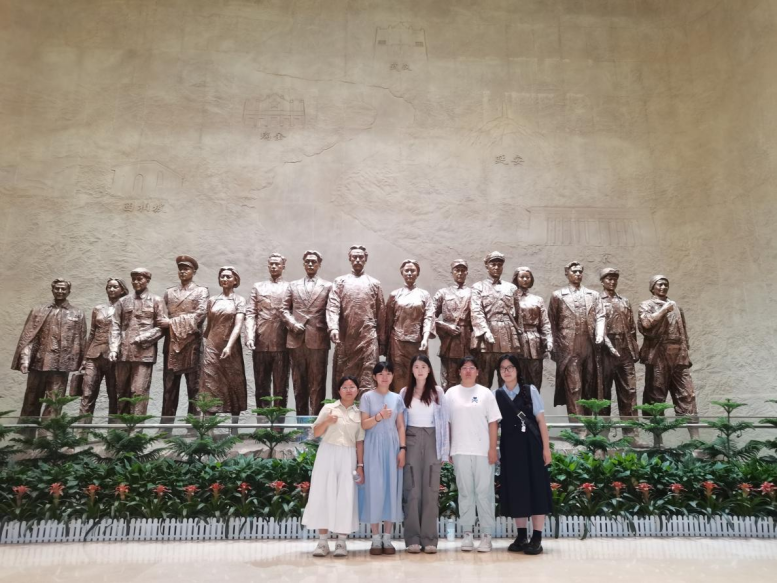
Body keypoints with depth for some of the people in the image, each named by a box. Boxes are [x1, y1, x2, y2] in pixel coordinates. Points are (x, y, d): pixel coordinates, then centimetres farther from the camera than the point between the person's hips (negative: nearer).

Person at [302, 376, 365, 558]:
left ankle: (341, 542, 9)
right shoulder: (329, 408, 5)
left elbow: (360, 441, 6)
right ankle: (323, 541, 8)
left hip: (348, 457, 1)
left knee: (345, 497, -1)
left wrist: (360, 465, 0)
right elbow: (316, 433, 5)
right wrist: (326, 422, -14)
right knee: (323, 494, 0)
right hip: (327, 454, 0)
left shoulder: (359, 413, 8)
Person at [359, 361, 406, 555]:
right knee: (374, 488, -3)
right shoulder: (367, 397, 2)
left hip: (392, 446, 3)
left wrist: (402, 448, 0)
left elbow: (401, 426, 9)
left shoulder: (397, 398, 10)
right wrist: (379, 417, -19)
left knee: (392, 487, 3)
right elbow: (364, 425, -3)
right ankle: (376, 538, 7)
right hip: (374, 446, -3)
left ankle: (387, 538, 12)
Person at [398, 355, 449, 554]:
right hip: (411, 440, 1)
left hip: (431, 441, 0)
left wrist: (444, 450, -1)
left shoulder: (438, 392, 5)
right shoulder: (405, 392, 9)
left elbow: (443, 421, 4)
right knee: (412, 489, 0)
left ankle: (429, 539, 5)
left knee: (430, 490, 0)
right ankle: (413, 539, 5)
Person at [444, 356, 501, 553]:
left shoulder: (485, 393, 4)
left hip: (483, 451, -1)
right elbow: (446, 423, 6)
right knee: (465, 492, 7)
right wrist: (447, 450, 3)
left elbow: (492, 423, 2)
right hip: (460, 451, 1)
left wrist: (493, 448, -4)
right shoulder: (451, 393, 6)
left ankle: (486, 534, 9)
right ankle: (467, 533, 15)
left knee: (484, 492, 2)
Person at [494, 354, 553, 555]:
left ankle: (536, 538, 7)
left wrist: (546, 447, -6)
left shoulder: (530, 390, 0)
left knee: (536, 488, 0)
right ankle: (521, 536, 20)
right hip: (510, 447, 2)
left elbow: (541, 419, -1)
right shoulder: (496, 395, 5)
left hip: (531, 444, -2)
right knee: (515, 489, 8)